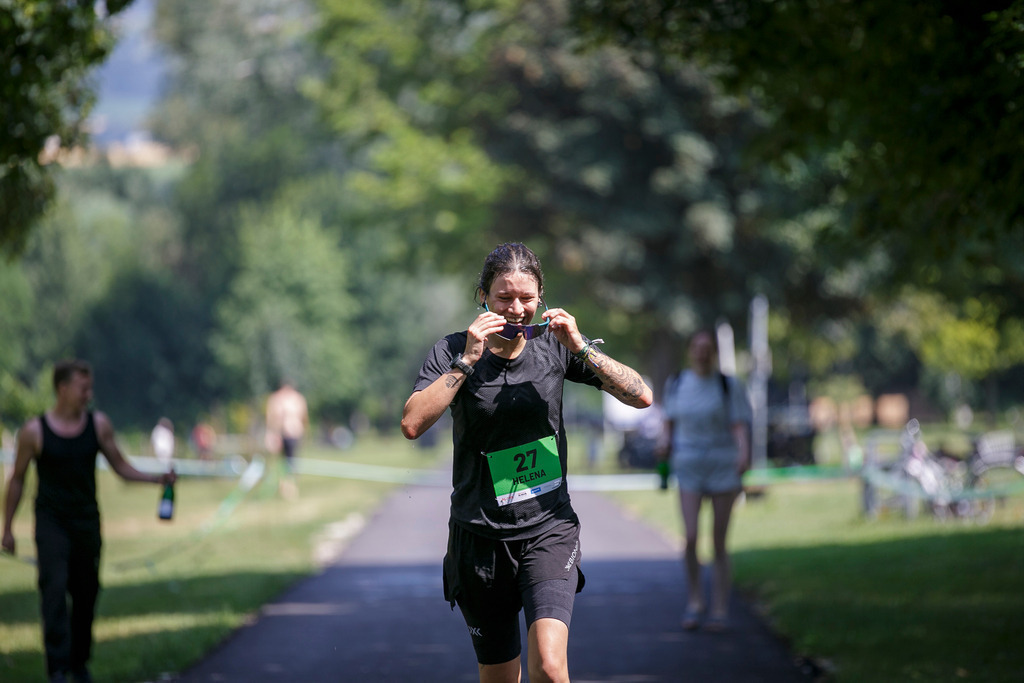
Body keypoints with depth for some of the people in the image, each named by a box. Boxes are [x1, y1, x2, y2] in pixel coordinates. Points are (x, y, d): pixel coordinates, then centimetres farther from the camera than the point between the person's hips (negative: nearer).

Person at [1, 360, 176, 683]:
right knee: (55, 589, -17)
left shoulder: (99, 424, 1)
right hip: (51, 521, -3)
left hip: (87, 520, 3)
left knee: (86, 595, 7)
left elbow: (121, 467, 8)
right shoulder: (34, 431, -6)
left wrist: (158, 478, -8)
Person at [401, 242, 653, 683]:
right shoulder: (455, 351, -3)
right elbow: (412, 424, -18)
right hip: (480, 535, 0)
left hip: (548, 528, 0)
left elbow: (641, 396, -3)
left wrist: (580, 348, -14)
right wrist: (468, 360, -22)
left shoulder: (553, 345, 1)